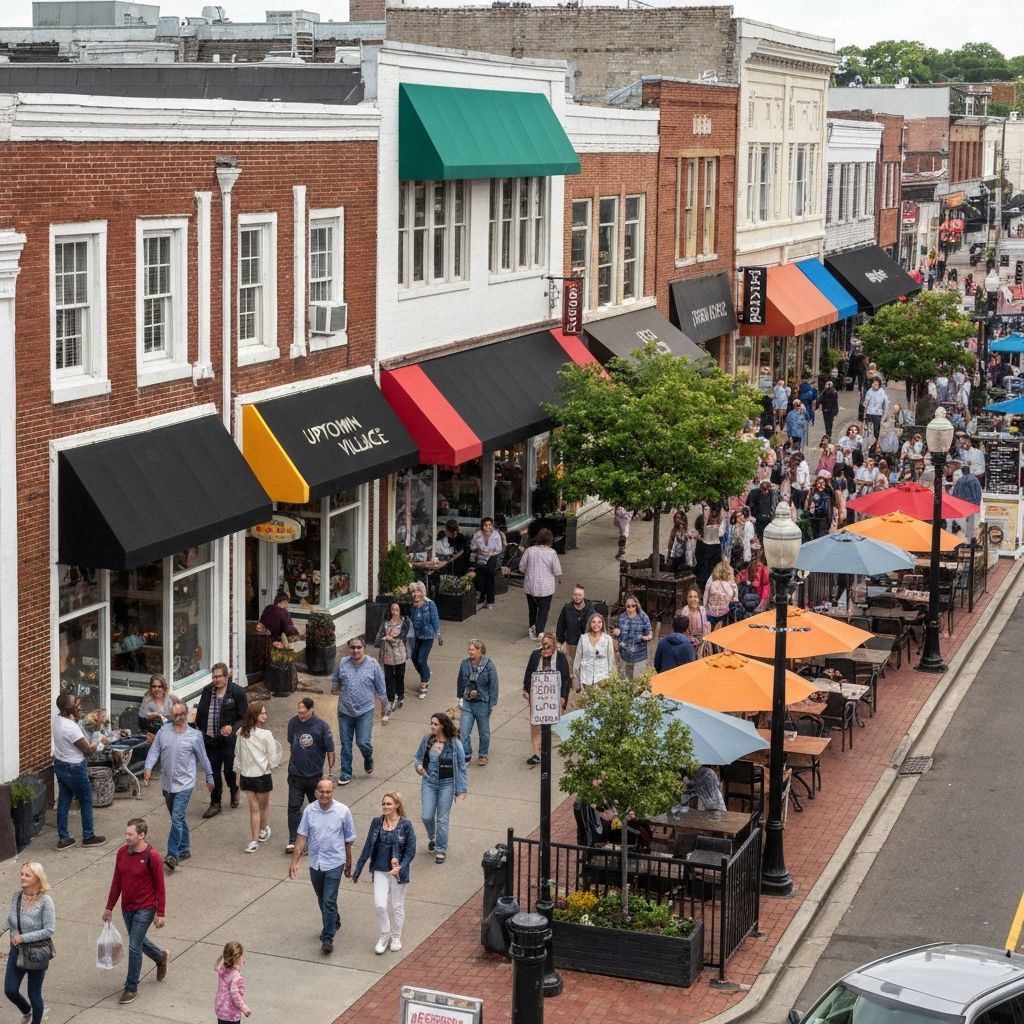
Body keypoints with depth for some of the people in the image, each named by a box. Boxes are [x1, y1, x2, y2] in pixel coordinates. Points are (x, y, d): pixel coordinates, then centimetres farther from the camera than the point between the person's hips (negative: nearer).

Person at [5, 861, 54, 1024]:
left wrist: (24, 938, -22)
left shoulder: (45, 900, -19)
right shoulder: (16, 897, -2)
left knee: (34, 994, 7)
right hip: (16, 950, 5)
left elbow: (49, 930, -19)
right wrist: (14, 938, -1)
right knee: (10, 990, 7)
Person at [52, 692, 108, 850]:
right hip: (74, 769, -8)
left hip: (60, 765, 8)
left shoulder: (58, 719, -5)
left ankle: (63, 839, 21)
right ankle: (88, 837, 21)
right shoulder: (72, 728, -29)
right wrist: (101, 743, -3)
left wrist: (77, 716, 3)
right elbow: (88, 751, -20)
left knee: (63, 801, 15)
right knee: (86, 801, 10)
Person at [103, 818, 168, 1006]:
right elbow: (116, 882, 8)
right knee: (137, 941, 21)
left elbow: (160, 886, -13)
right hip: (127, 908, 7)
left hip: (145, 909, -6)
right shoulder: (122, 853, -2)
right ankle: (161, 957, 49)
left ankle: (131, 988, 8)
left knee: (134, 946, -6)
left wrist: (160, 913, -12)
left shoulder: (152, 856, -19)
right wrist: (109, 907, 11)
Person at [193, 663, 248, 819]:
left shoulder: (237, 692, -9)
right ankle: (215, 803, 18)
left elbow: (244, 717, -7)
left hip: (229, 740, -4)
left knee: (229, 770, 6)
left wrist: (232, 728, -22)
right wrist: (199, 731, 6)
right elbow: (200, 713, 13)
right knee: (213, 771, 7)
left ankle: (234, 790, 38)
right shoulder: (207, 691, 4)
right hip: (210, 739, 4)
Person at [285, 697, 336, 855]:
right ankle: (293, 841, -2)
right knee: (293, 808, -5)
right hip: (295, 775, 1)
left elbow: (330, 750, -7)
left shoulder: (321, 726, -13)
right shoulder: (293, 723, -4)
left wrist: (330, 772, -9)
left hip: (315, 775, -1)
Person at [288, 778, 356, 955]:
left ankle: (327, 939, -4)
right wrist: (294, 861, -8)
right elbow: (302, 836, -2)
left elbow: (349, 840, -1)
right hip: (315, 863, 4)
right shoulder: (309, 811, -4)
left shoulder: (343, 811, -10)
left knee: (329, 902, -10)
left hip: (334, 863, -4)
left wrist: (349, 864, 5)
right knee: (322, 900, 20)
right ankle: (334, 922, 45)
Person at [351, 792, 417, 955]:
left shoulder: (405, 825, -10)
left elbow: (411, 850, -7)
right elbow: (367, 848, 5)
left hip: (398, 872, -2)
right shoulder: (376, 823, -1)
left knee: (397, 905, 11)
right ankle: (383, 936, 14)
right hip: (380, 870, 2)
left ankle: (396, 938, 29)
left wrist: (400, 868, -21)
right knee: (379, 904, -7)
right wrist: (357, 871, 7)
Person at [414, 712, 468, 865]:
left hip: (446, 784, -3)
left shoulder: (454, 744, -12)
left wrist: (461, 790, -7)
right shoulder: (427, 740, -3)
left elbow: (461, 767, -6)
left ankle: (441, 850, 17)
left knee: (442, 819, 2)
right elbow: (418, 757, 13)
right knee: (427, 816, 0)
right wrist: (418, 766, -11)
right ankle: (432, 837, 33)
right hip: (428, 782, 3)